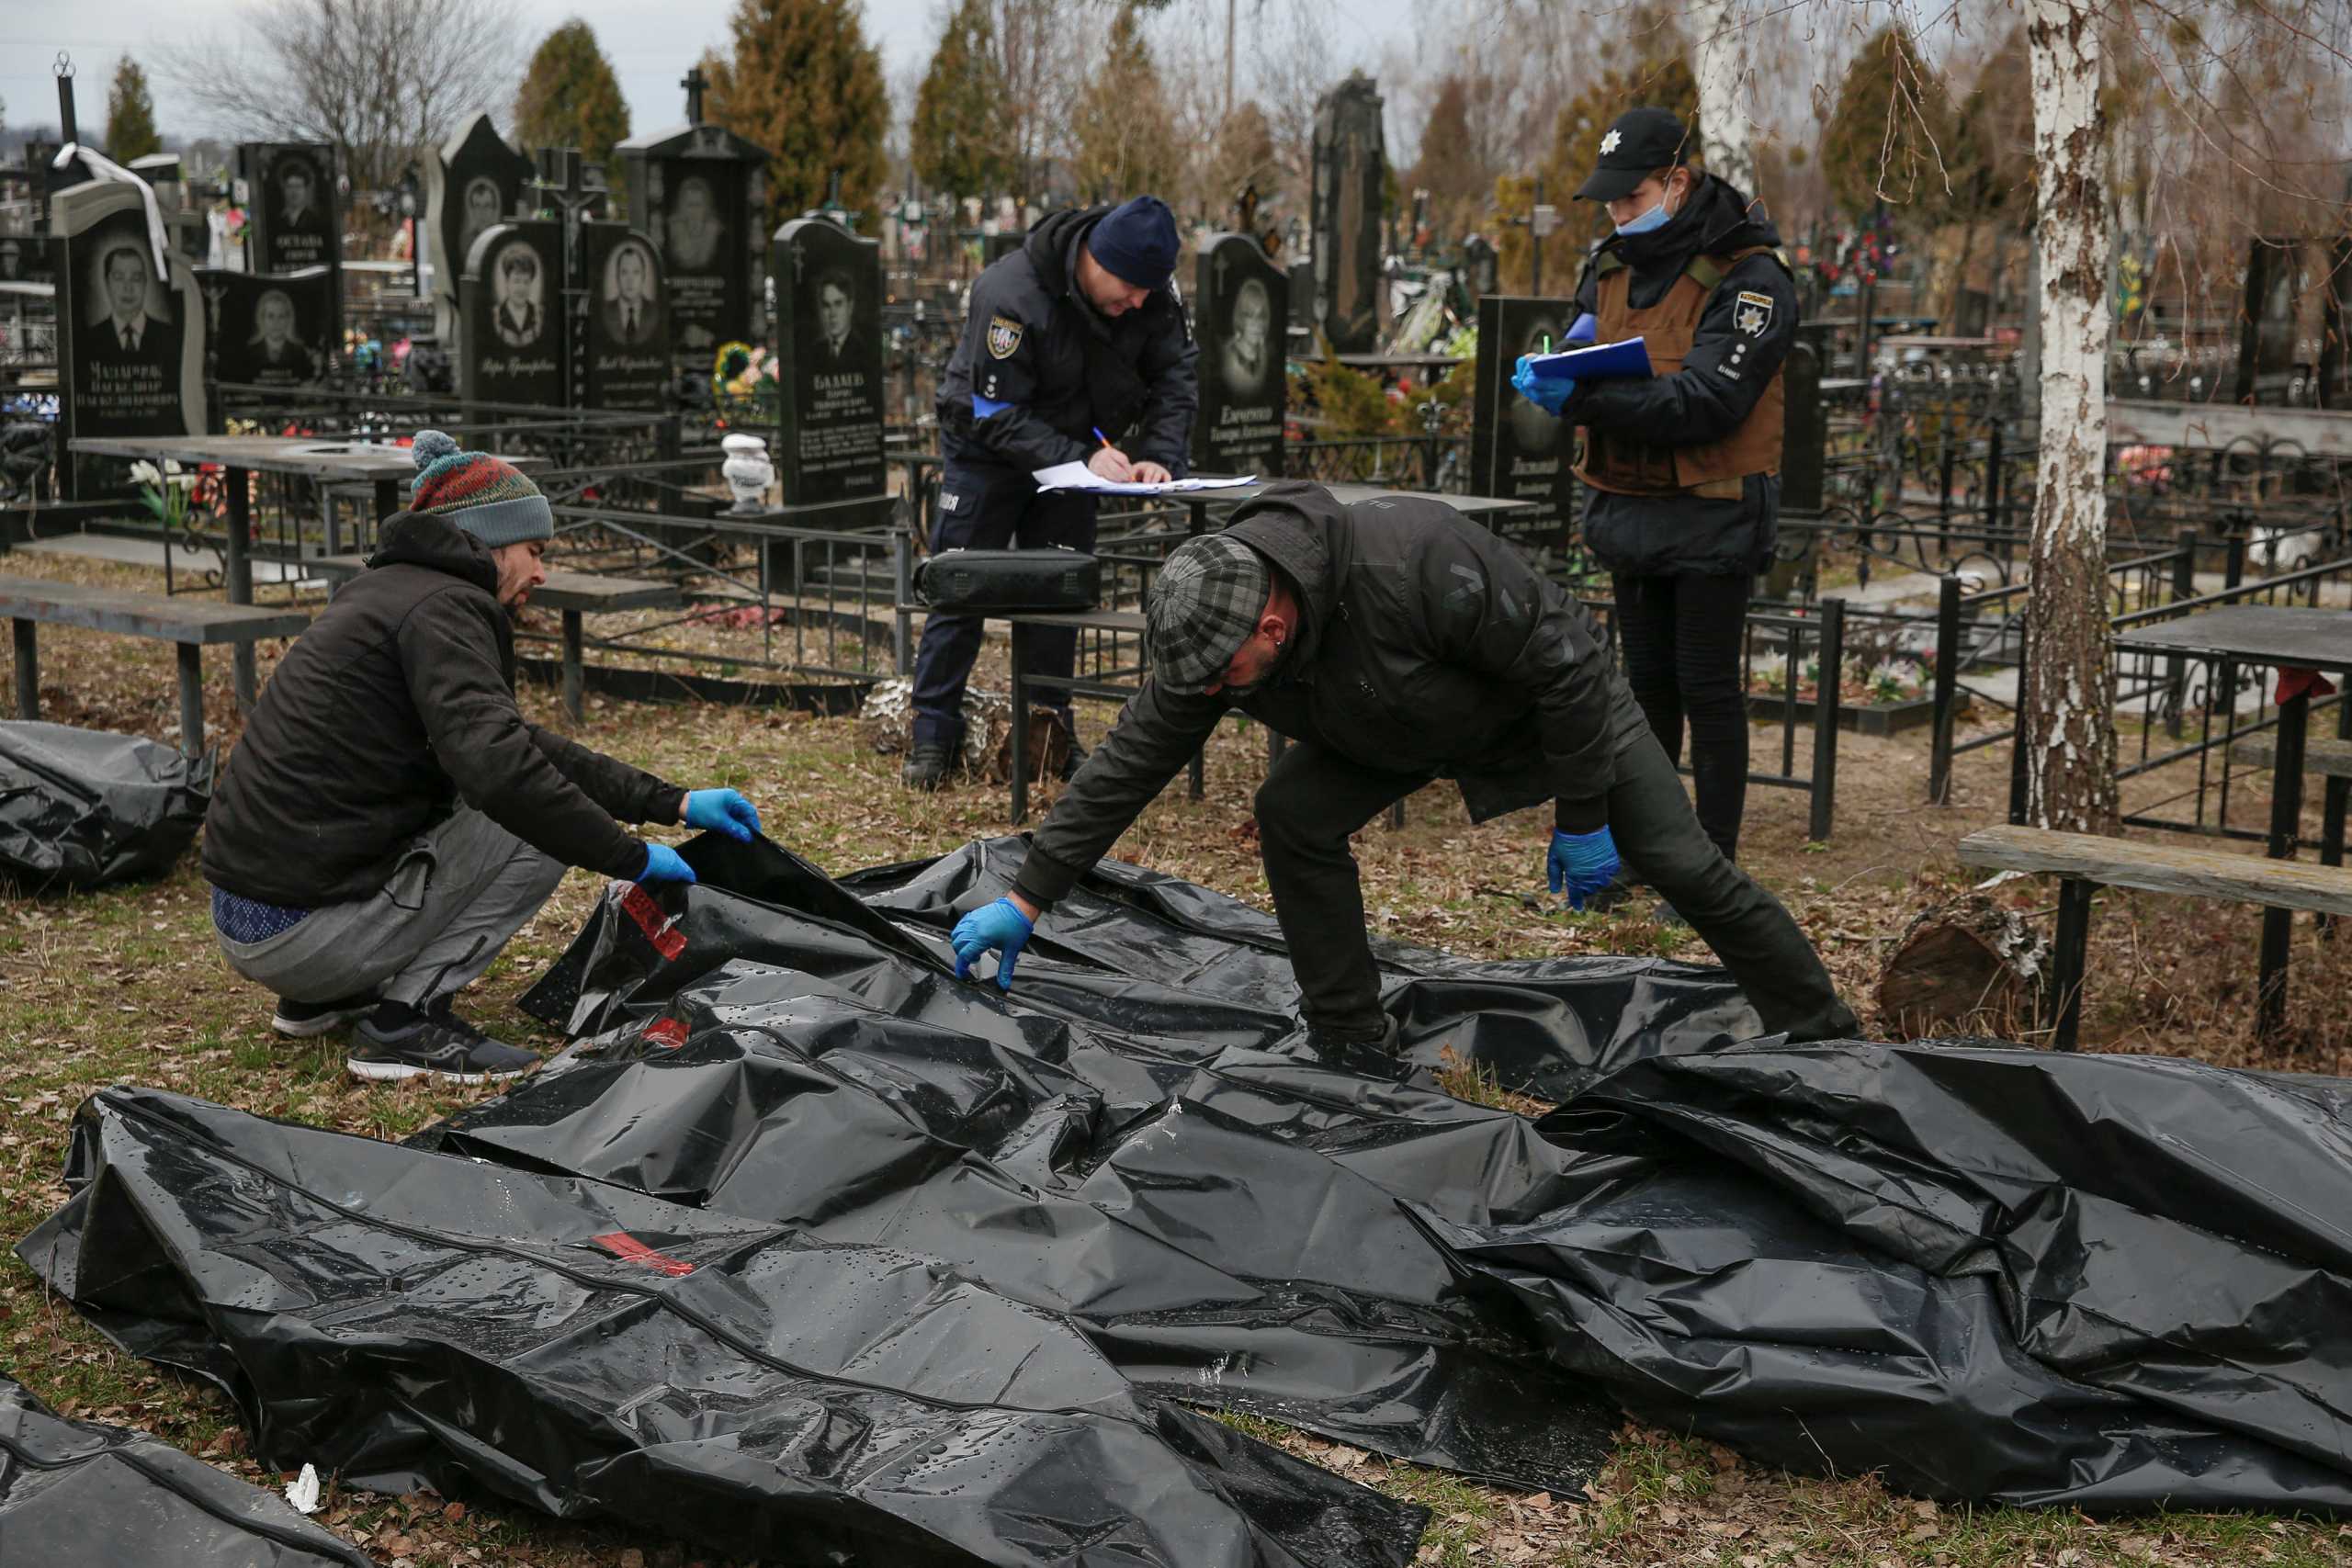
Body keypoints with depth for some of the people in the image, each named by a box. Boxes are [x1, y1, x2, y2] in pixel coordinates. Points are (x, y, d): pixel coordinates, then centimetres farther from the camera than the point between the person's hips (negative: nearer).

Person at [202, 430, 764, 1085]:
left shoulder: (393, 590, 16)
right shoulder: (443, 606, -13)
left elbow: (516, 740, 21)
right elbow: (499, 768, -29)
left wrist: (674, 802, 15)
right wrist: (630, 857, -17)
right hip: (299, 930, -9)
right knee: (541, 817, -3)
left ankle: (325, 996, 19)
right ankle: (405, 1019, -5)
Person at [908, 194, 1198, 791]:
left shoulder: (1151, 287, -17)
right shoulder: (1009, 294, -33)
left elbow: (1175, 377, -8)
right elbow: (997, 415, -30)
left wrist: (1159, 456, -26)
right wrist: (1083, 459, -38)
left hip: (1076, 450, 4)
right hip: (987, 449, -4)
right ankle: (933, 735, 4)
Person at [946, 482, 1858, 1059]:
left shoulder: (1416, 564, -44)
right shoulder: (1209, 636, -25)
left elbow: (1563, 661, -32)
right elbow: (1127, 764, -17)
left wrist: (1583, 817, -24)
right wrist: (1026, 899, -18)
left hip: (1554, 701, -5)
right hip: (1403, 731, 5)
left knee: (1680, 866, -4)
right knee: (1292, 814, -16)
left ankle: (1823, 1037, 19)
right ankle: (1353, 1050, -3)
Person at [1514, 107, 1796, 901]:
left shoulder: (1748, 279, -15)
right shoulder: (1613, 266, 9)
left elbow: (1707, 400, -25)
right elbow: (1589, 373, 11)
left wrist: (1586, 399, -32)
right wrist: (1559, 369, -14)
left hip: (1712, 516, -7)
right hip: (1631, 505, 7)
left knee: (1708, 690, -1)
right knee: (1648, 682, 15)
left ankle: (1714, 861, 7)